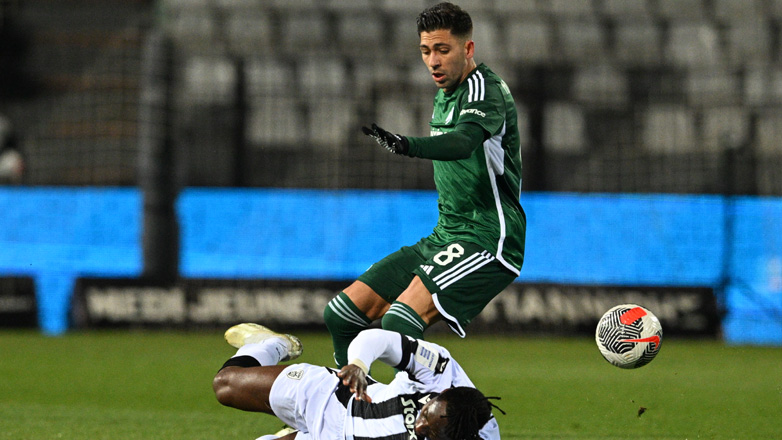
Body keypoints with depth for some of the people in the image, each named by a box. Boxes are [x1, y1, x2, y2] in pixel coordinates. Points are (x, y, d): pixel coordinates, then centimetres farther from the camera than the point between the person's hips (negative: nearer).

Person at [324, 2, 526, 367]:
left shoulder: (484, 88, -15)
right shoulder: (445, 94, 15)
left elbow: (464, 142, -36)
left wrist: (408, 146, -53)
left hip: (486, 242, -10)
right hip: (445, 240, 10)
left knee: (398, 325, -29)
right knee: (341, 314, 4)